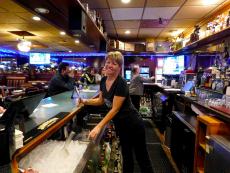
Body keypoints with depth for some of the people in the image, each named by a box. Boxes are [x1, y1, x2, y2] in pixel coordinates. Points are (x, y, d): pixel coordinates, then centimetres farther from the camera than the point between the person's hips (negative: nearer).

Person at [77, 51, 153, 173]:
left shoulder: (121, 83, -24)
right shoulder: (103, 81, -1)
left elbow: (115, 109, -25)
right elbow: (101, 101, 11)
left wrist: (98, 127, -28)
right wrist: (85, 101, -3)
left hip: (133, 124, -7)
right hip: (120, 124, 7)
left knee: (141, 157, 10)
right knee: (126, 155, 22)